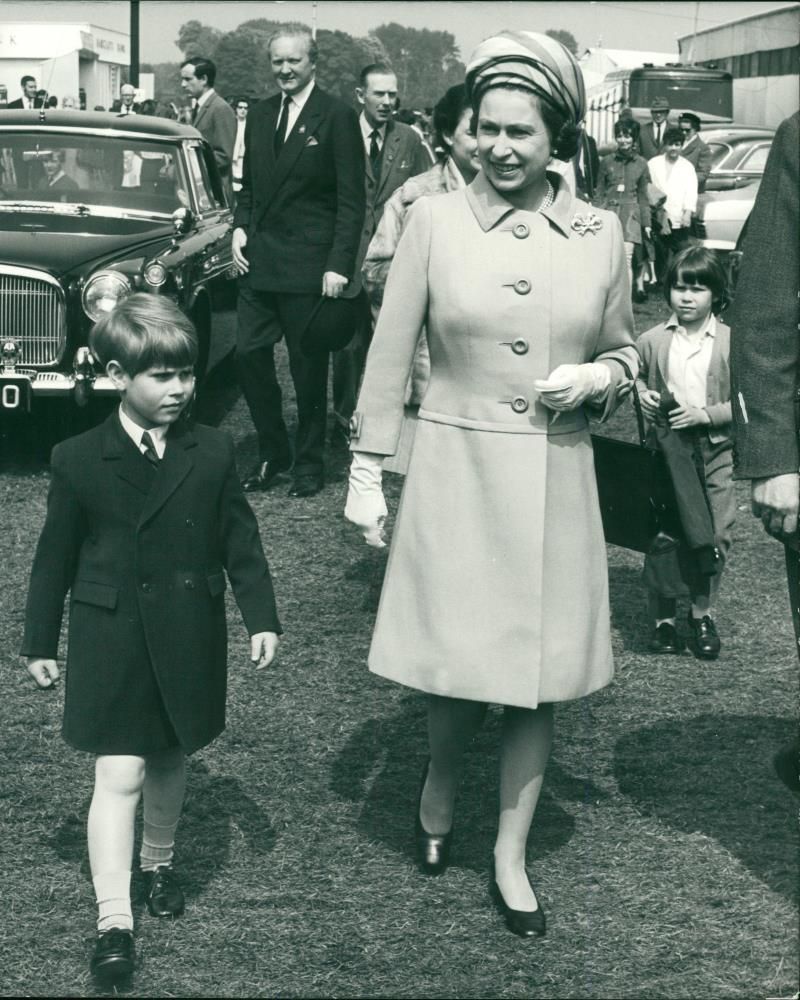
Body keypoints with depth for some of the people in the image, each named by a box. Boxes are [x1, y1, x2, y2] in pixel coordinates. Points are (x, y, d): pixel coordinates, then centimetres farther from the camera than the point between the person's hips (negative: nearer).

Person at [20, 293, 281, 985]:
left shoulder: (213, 453, -2)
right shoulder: (78, 462, -7)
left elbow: (241, 542, 5)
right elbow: (55, 559, 1)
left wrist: (262, 618, 2)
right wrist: (41, 641, 6)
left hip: (189, 640, 3)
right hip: (111, 642, -2)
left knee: (171, 761, 17)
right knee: (119, 775, -5)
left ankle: (158, 862, 42)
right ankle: (114, 920, -2)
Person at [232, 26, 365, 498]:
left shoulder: (337, 117, -7)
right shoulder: (260, 115, 11)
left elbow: (351, 200, -9)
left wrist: (339, 265, -14)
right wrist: (241, 227, 2)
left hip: (308, 264, -5)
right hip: (258, 259, 5)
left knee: (308, 366, 4)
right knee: (250, 354, 4)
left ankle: (310, 461, 19)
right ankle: (272, 452, 20)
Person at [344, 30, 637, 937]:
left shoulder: (599, 234, 2)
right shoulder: (435, 221, -4)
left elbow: (621, 350, 15)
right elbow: (388, 358, -1)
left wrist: (595, 380, -8)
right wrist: (365, 474, -1)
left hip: (555, 480, 2)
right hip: (454, 469, -2)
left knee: (538, 670, 7)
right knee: (458, 662, 5)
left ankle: (511, 854, 23)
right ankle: (438, 790, 38)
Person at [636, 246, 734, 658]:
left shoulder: (731, 343, -4)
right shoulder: (652, 340, -1)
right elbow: (632, 375, 16)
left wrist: (705, 414, -16)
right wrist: (641, 395, -5)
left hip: (714, 452, 0)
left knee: (715, 534, 4)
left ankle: (703, 613, 23)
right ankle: (663, 616, 15)